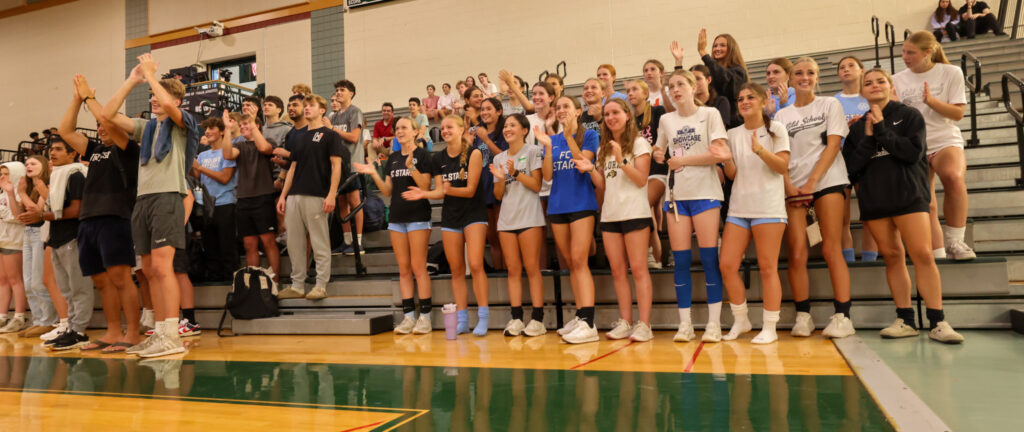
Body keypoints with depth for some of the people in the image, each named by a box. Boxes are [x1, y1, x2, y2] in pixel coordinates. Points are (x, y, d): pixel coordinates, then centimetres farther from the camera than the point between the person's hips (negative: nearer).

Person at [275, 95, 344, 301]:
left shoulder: (329, 135, 2)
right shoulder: (301, 137, 21)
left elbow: (336, 165, -6)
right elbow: (293, 168, 21)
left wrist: (332, 194, -16)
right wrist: (283, 195, 13)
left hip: (316, 196, -7)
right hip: (294, 196, 7)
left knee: (320, 243, -3)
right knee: (294, 243, 7)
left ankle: (321, 286, 3)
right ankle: (297, 285, 15)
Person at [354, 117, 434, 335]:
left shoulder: (422, 155, -2)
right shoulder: (393, 159, 15)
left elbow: (425, 187, -10)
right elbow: (387, 191, 12)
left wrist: (412, 167, -23)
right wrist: (373, 173, -1)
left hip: (418, 216, -6)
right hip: (397, 217, 6)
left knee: (418, 266, -7)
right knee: (403, 269, 5)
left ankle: (425, 316, -2)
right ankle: (408, 316, 8)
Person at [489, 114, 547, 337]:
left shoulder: (532, 151, 2)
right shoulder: (499, 158, 15)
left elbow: (537, 185, -6)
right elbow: (499, 195, 11)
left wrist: (516, 172, -15)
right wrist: (501, 179, -8)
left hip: (529, 217, -5)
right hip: (507, 218, 5)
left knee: (532, 268, -5)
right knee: (513, 270, 5)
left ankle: (537, 319, -1)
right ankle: (516, 319, 8)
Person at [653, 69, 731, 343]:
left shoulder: (709, 114, 3)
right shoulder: (666, 120, 14)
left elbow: (719, 154, -8)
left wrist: (682, 160, -8)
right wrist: (660, 155, 2)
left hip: (705, 193, -3)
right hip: (676, 194, 4)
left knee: (709, 259, -5)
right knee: (680, 261, 1)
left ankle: (714, 324, 2)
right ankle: (685, 325, 7)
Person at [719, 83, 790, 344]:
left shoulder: (775, 129, 3)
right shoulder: (733, 134, 13)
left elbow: (783, 166, -5)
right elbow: (732, 174, 8)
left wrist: (760, 149, -19)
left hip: (769, 208, -4)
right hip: (738, 207, 4)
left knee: (767, 268, -3)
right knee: (727, 266, -1)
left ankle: (770, 328, 6)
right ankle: (740, 321, 15)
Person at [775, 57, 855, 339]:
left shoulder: (830, 105, 11)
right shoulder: (782, 115, 17)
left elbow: (833, 145, 0)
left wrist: (811, 183, -10)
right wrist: (789, 187, -8)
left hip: (827, 181, -2)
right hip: (793, 188, 2)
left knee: (831, 250, -8)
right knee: (796, 254, -6)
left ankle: (842, 317, -6)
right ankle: (803, 316, 0)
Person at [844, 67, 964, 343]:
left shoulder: (910, 116, 6)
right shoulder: (859, 127, 14)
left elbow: (914, 152, -10)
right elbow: (851, 166, 4)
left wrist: (882, 131, -9)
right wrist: (868, 139, -7)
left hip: (908, 193, -3)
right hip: (873, 199, 3)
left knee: (923, 254, -12)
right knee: (892, 256, 3)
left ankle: (937, 322, -7)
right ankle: (905, 320, 9)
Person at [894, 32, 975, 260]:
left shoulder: (951, 73, 3)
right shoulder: (897, 80, 8)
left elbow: (958, 113, -1)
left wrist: (931, 100, -16)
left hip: (945, 141, -2)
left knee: (953, 177, -34)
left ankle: (954, 241, -22)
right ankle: (938, 255, 7)